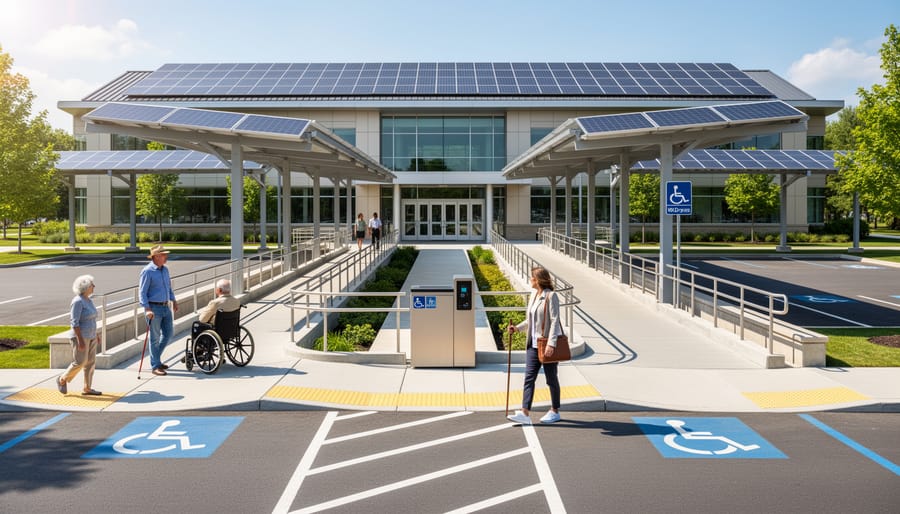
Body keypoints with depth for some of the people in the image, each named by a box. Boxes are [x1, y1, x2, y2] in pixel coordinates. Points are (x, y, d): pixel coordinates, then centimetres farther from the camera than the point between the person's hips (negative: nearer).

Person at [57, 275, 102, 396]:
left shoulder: (88, 300, 9)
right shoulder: (77, 302, -19)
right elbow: (74, 322, -22)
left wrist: (96, 334, 19)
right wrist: (80, 339, -24)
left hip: (90, 336, 9)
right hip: (80, 337, -9)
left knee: (91, 362, 6)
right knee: (79, 363, -4)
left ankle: (87, 389, 12)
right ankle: (62, 379, 19)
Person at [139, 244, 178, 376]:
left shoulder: (165, 269, 10)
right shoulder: (147, 271, -13)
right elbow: (142, 292, -15)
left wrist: (174, 301, 16)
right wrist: (147, 309, -23)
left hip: (165, 307, 8)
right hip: (154, 308, -7)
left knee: (168, 334, 12)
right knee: (155, 338, 0)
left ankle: (155, 359, 28)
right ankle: (155, 366, 9)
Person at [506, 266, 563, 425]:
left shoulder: (551, 296, -13)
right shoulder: (533, 294, 11)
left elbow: (554, 320, -18)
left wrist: (551, 343, -25)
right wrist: (518, 327, 7)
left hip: (548, 344, -7)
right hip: (533, 344, 7)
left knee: (551, 379, 7)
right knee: (529, 377, -1)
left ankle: (555, 411, 22)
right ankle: (525, 413, -4)